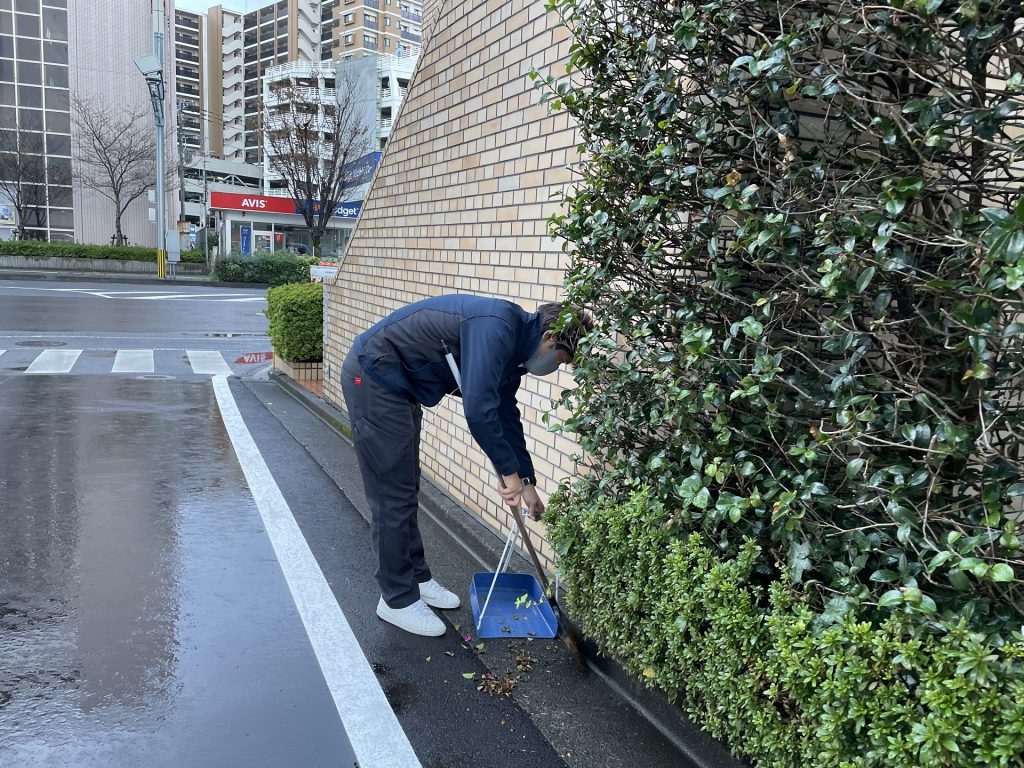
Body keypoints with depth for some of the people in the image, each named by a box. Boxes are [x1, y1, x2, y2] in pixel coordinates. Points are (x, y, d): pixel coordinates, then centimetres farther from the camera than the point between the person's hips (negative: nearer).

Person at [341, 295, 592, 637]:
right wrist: (510, 471, -19)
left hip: (397, 384, 10)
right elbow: (478, 409, -32)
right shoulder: (498, 327, -25)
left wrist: (527, 482, 19)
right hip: (373, 379, -10)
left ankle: (416, 578, 31)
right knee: (394, 496, -3)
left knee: (406, 490, 17)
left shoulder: (513, 346, 6)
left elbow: (506, 415, 16)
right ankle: (398, 599, 11)